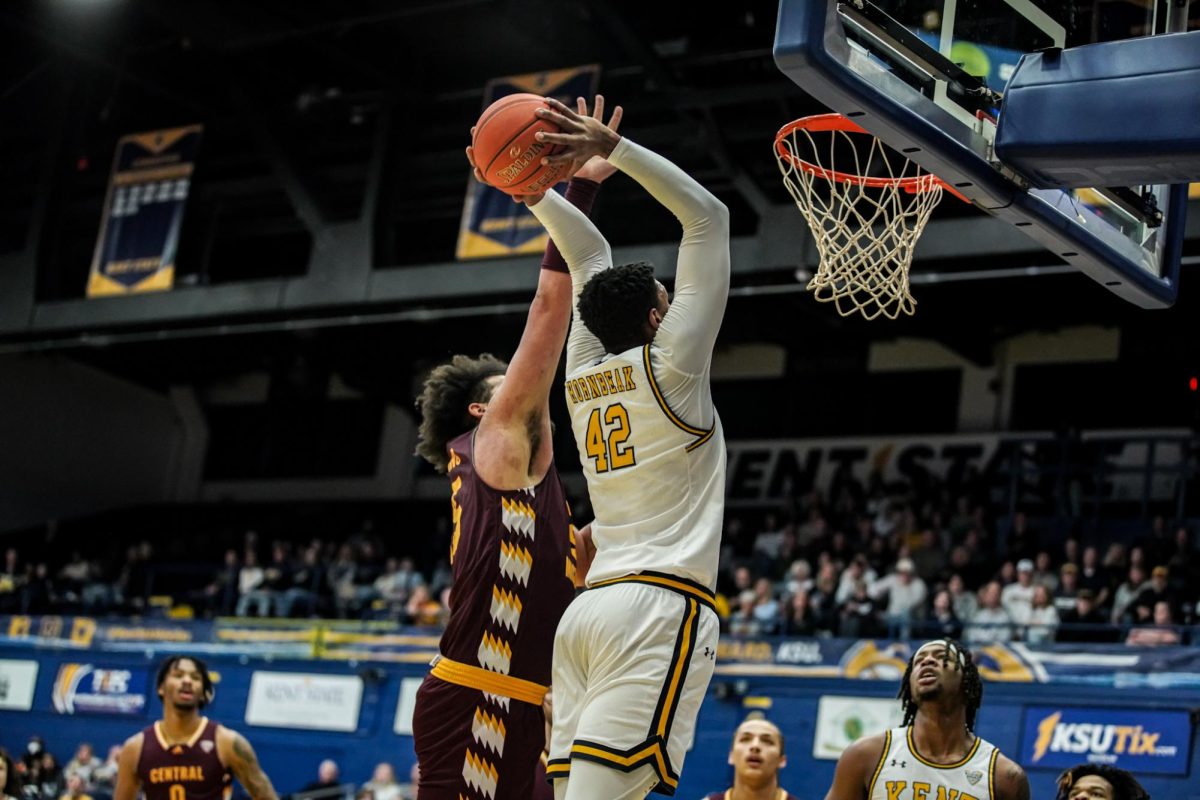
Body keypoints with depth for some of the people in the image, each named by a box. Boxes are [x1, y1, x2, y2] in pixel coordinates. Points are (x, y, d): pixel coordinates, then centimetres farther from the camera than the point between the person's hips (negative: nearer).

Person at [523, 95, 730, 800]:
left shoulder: (585, 371, 16)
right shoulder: (668, 365, 0)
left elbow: (589, 250, 30)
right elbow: (708, 215, 2)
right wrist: (609, 147, 0)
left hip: (589, 606, 7)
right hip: (663, 605, -7)